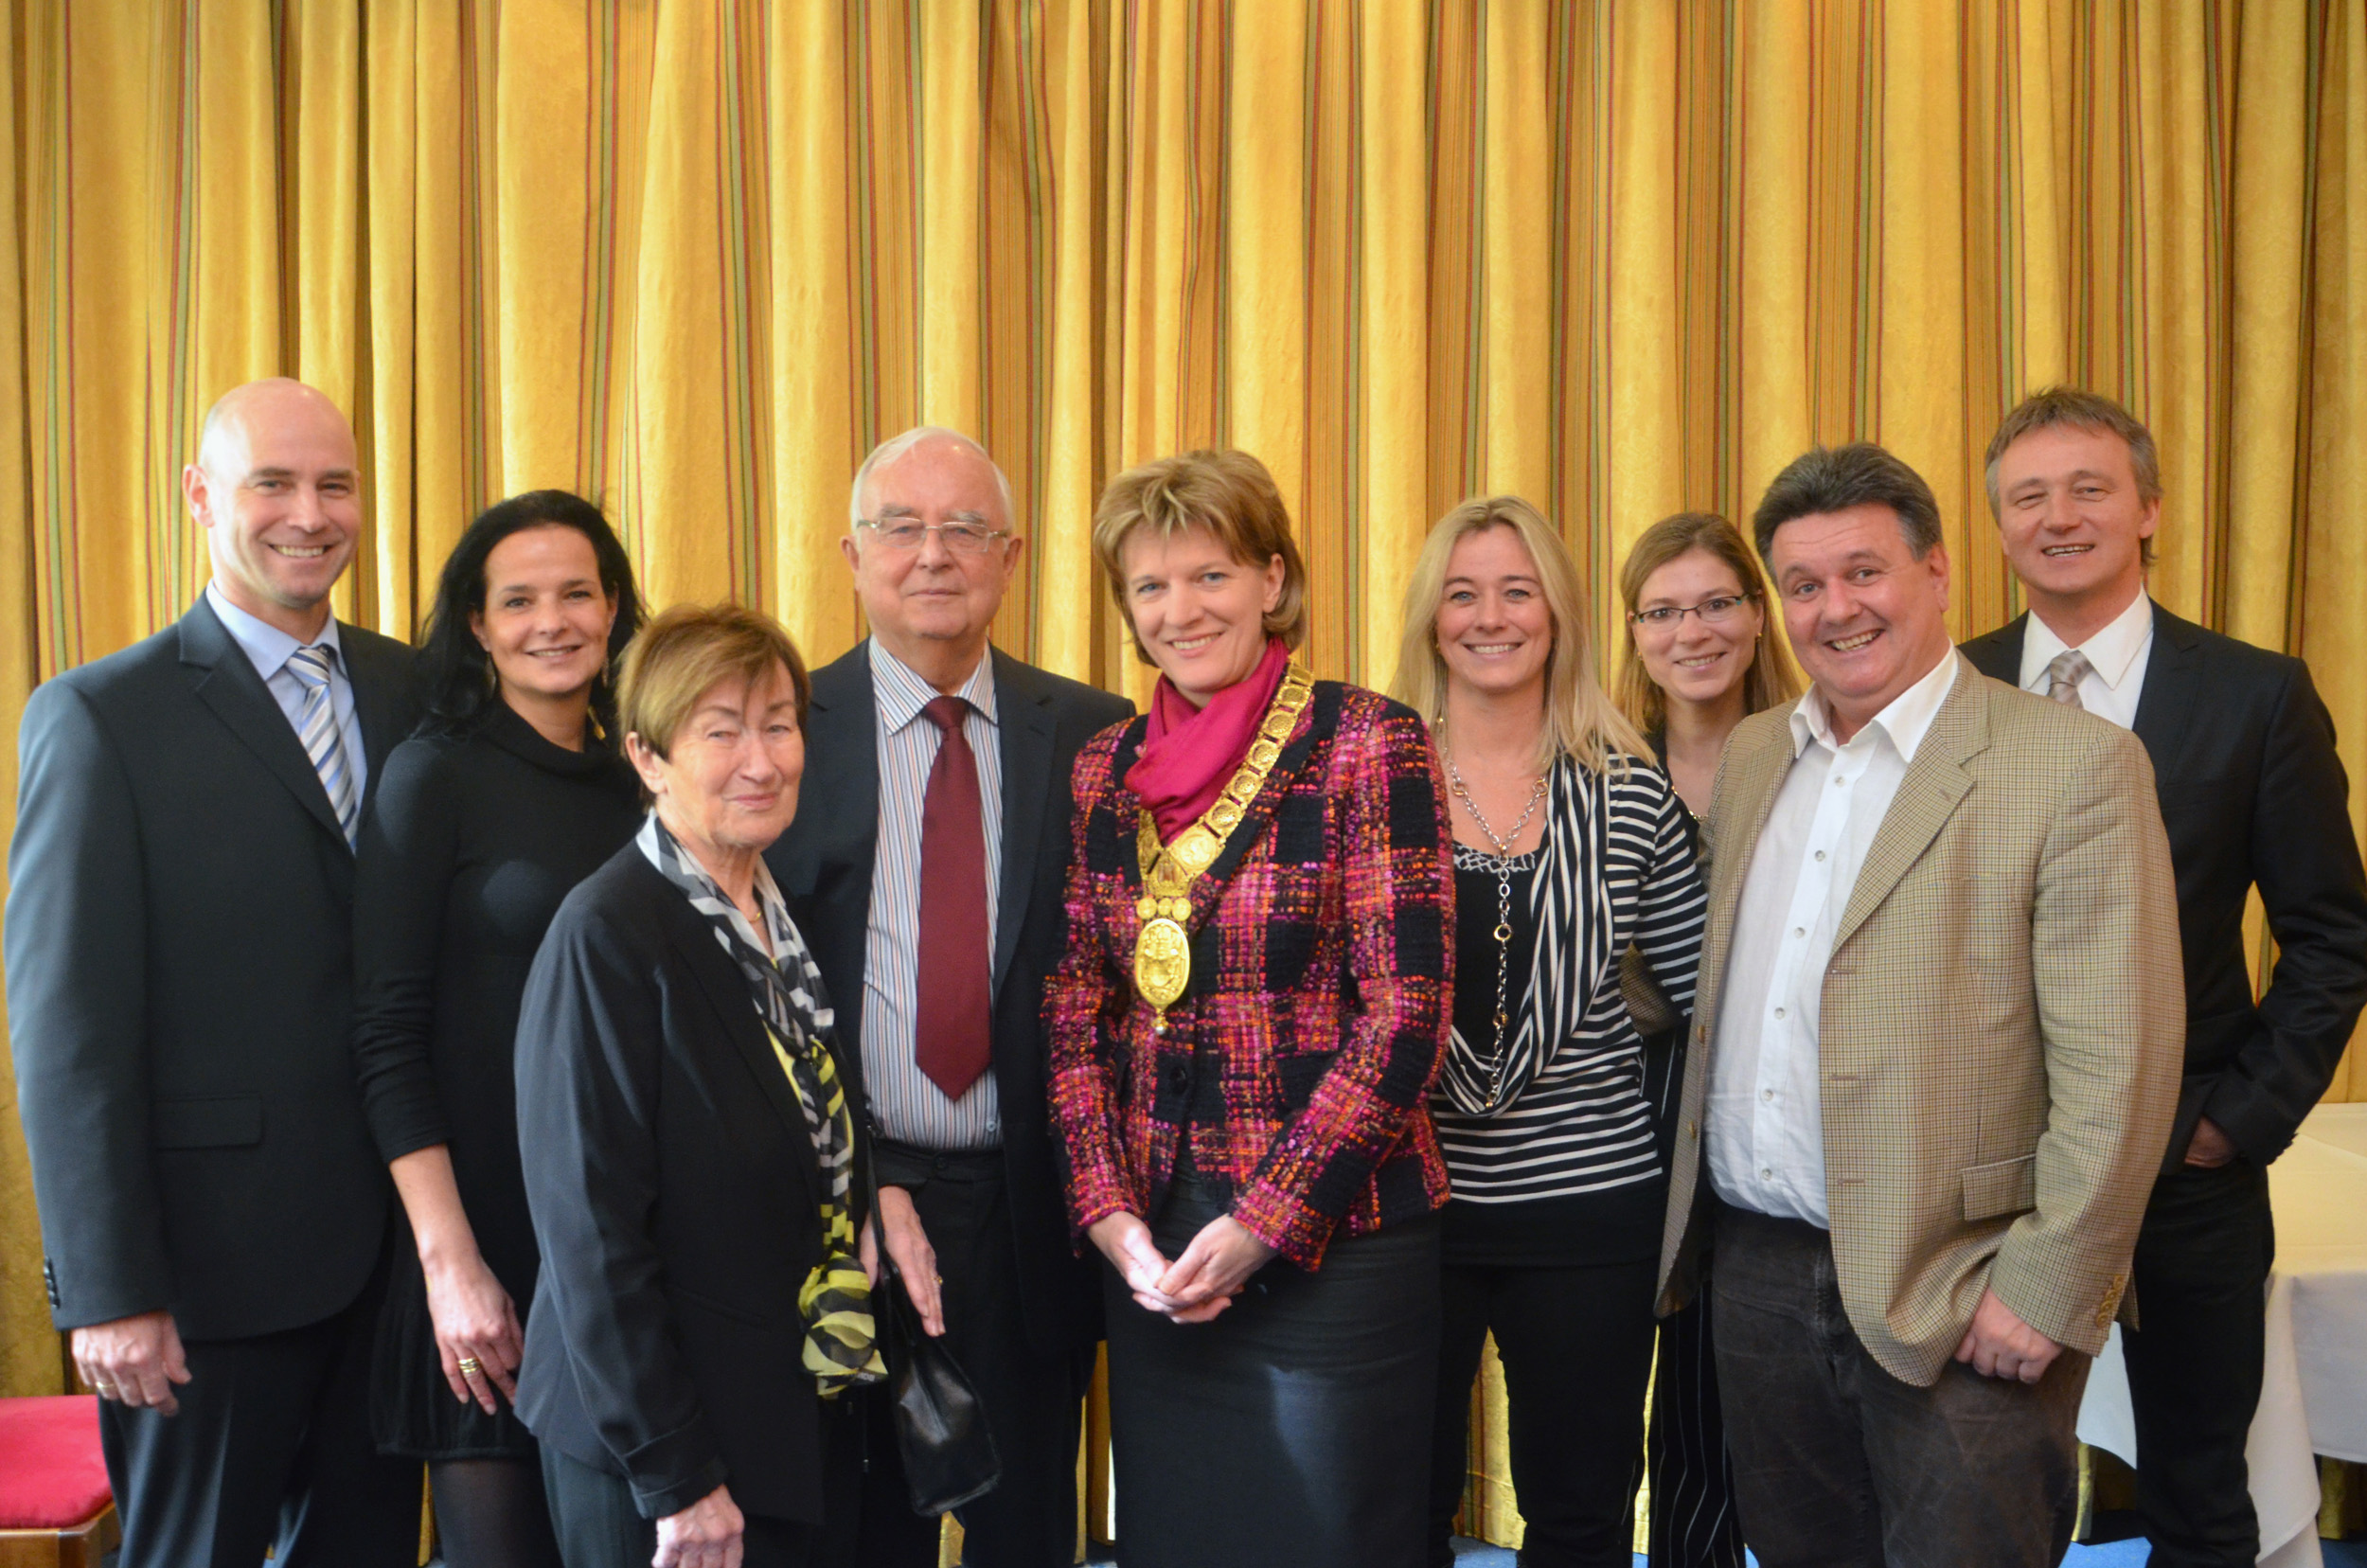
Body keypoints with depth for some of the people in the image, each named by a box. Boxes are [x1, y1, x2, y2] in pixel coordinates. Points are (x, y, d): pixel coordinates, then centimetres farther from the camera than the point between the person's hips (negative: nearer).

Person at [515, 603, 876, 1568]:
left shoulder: (788, 918, 6)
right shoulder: (608, 936, -16)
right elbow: (592, 1232, -18)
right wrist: (673, 1478, -17)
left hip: (806, 1423, 7)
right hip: (663, 1453, -7)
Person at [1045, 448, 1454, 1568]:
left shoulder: (1366, 743, -8)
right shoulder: (1105, 771, 7)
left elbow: (1405, 1009, -12)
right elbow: (1075, 1012, 8)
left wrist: (1265, 1226, -14)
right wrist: (1110, 1213, -4)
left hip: (1332, 1237, -4)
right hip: (1151, 1244, 5)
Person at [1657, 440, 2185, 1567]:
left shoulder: (2075, 765, -9)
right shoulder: (1752, 755, 10)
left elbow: (2117, 1064, -13)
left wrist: (2048, 1290, -16)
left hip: (1959, 1303, -6)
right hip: (1758, 1266, 6)